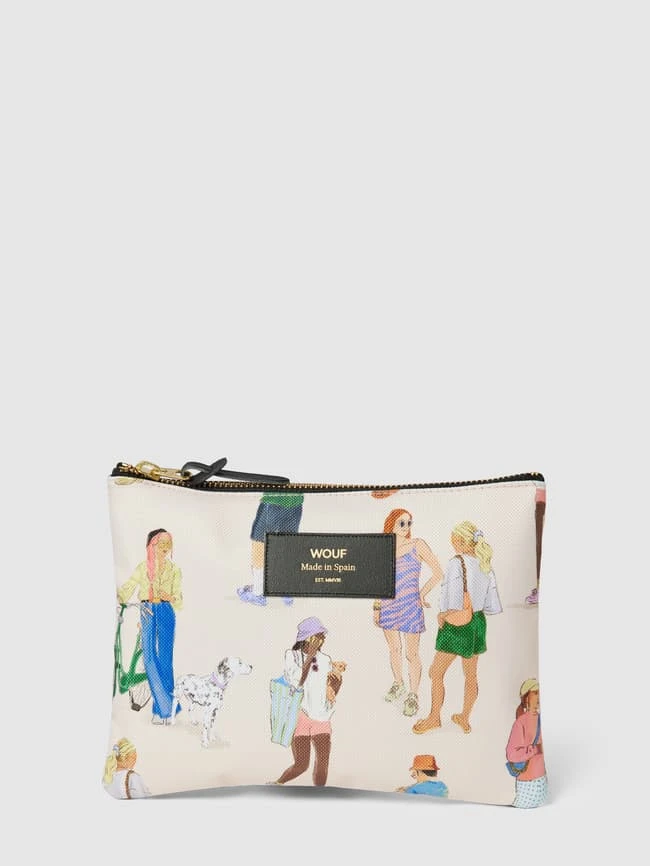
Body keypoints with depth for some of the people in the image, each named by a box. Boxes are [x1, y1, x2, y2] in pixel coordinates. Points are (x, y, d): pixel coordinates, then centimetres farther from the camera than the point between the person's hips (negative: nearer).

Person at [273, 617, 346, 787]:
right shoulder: (292, 656, -3)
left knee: (323, 763, -2)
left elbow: (332, 693, 6)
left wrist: (338, 675, -11)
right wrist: (309, 657, -18)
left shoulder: (325, 660, 7)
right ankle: (277, 784, 16)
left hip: (321, 717, 4)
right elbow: (296, 682, -19)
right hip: (300, 715, -4)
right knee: (301, 765, -8)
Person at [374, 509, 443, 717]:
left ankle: (413, 696, 17)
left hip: (410, 607, -4)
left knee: (412, 655, 2)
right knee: (394, 649, 19)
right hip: (388, 606, 4)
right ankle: (398, 684, 39)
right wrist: (376, 607, 10)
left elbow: (438, 573, -8)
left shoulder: (417, 546, -8)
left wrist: (422, 593, -9)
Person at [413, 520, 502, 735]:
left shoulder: (457, 563, -21)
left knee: (436, 673, 12)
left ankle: (434, 717, 24)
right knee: (471, 675, 19)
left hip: (456, 626, -7)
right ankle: (464, 718, 33)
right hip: (478, 623, 7)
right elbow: (493, 606, 2)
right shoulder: (486, 566, 0)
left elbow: (455, 604, -26)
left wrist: (442, 615, -9)